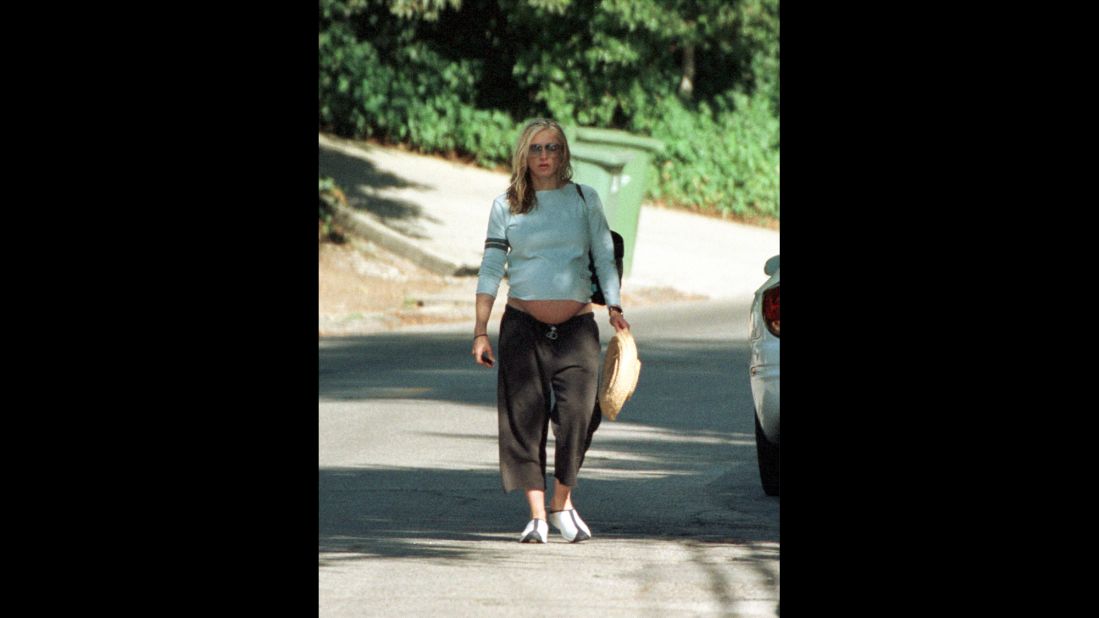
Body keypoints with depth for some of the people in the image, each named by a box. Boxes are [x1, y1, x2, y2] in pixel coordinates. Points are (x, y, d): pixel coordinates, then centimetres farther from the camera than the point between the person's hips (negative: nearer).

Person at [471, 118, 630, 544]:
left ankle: (562, 504, 9)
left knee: (577, 412, -11)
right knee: (525, 417, -4)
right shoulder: (505, 207, 6)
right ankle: (537, 516, 2)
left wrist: (614, 307, -8)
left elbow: (604, 257, 6)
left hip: (576, 324, 0)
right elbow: (491, 269, 4)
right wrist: (481, 330, -2)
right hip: (523, 324, 0)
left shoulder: (584, 200, 7)